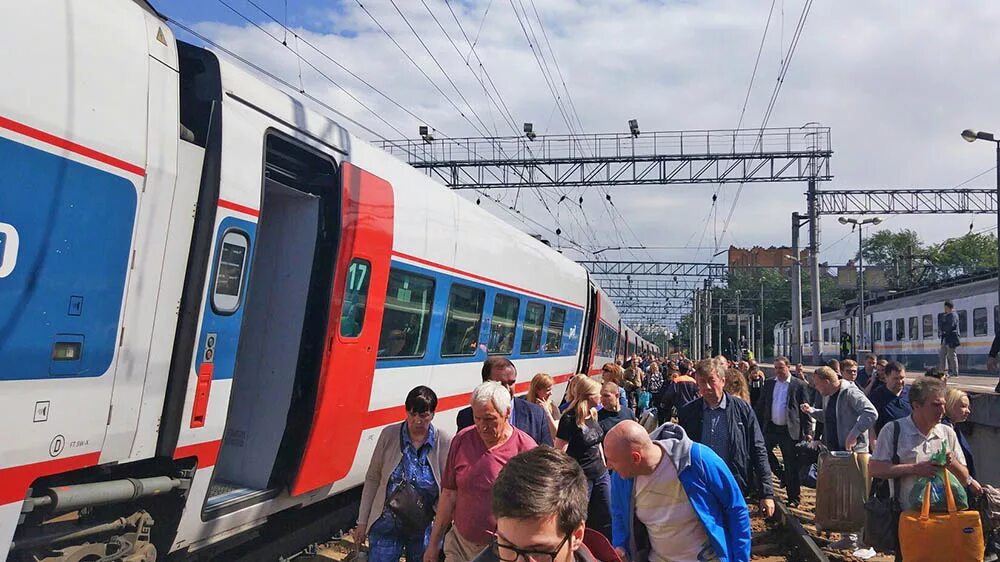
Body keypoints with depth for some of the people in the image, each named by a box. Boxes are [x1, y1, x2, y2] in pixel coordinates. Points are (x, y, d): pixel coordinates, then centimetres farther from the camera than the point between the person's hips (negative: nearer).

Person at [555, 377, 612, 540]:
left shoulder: (593, 414, 6)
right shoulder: (570, 419, -17)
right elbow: (559, 452, -17)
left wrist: (604, 466, 17)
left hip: (600, 475, 7)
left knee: (606, 520, 14)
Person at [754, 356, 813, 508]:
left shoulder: (799, 385, -5)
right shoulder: (768, 384, 7)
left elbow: (806, 410, -5)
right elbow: (760, 406, 10)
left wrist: (808, 432, -9)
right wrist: (758, 427, 4)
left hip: (790, 431, -4)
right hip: (771, 428, 4)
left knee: (791, 466, 3)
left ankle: (793, 498, 15)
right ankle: (781, 475, 25)